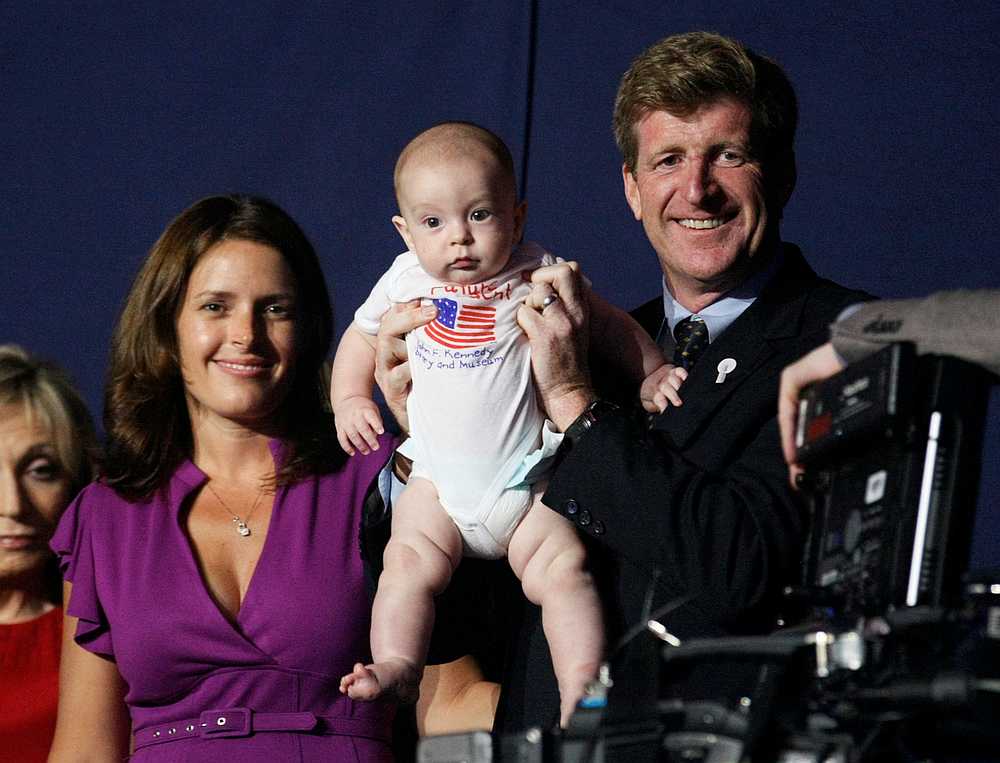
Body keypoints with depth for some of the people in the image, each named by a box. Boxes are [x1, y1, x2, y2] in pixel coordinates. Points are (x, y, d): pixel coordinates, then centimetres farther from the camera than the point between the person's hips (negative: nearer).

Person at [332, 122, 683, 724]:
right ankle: (396, 668, -18)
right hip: (437, 480, 2)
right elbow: (362, 337, 21)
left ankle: (582, 691, -18)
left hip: (523, 483, -2)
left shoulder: (538, 277, -4)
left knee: (561, 566, -18)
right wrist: (350, 401, 10)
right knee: (410, 562, -20)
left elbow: (608, 325, 10)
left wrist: (652, 373, 3)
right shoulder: (406, 282, 2)